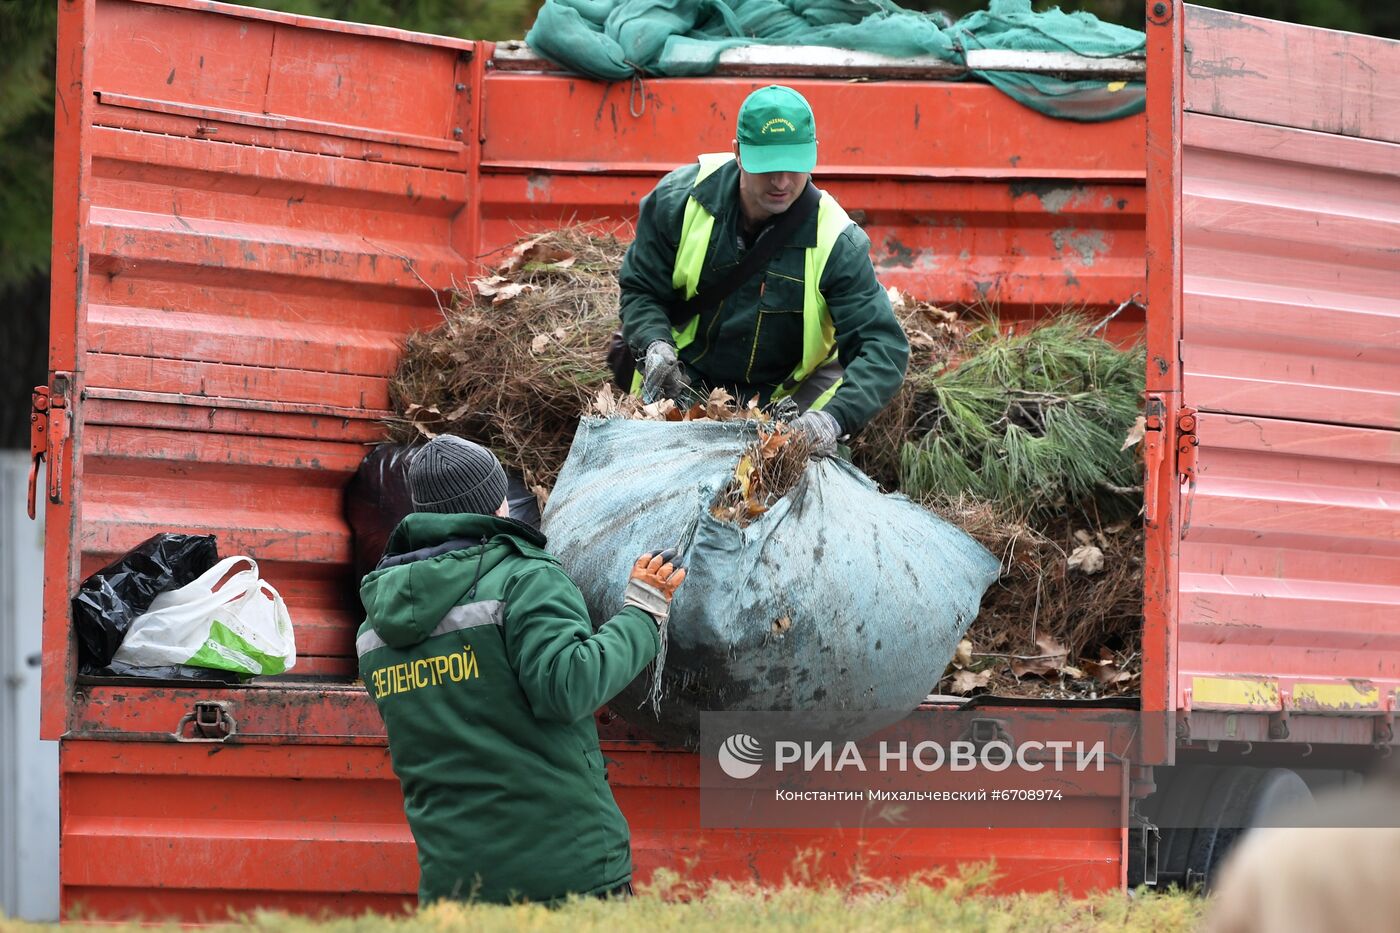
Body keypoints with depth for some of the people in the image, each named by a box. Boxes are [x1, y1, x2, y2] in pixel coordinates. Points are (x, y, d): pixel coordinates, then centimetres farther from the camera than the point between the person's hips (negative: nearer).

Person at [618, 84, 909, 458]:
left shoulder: (836, 244, -21)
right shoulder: (678, 199, -15)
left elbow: (883, 348, -26)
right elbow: (640, 289, -2)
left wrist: (832, 419, -45)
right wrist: (655, 346, -25)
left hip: (785, 395, 0)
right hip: (683, 384, 0)